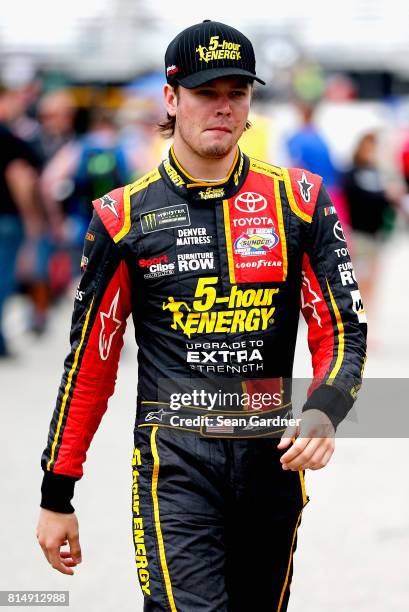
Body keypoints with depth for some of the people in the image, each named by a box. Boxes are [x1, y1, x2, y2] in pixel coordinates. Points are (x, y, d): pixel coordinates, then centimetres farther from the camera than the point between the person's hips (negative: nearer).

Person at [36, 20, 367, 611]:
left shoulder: (298, 200, 5)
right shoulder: (124, 216, 2)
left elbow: (344, 330, 5)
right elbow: (89, 362, 6)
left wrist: (324, 410, -17)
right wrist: (57, 497, 6)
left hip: (273, 455, 2)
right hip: (175, 462, -2)